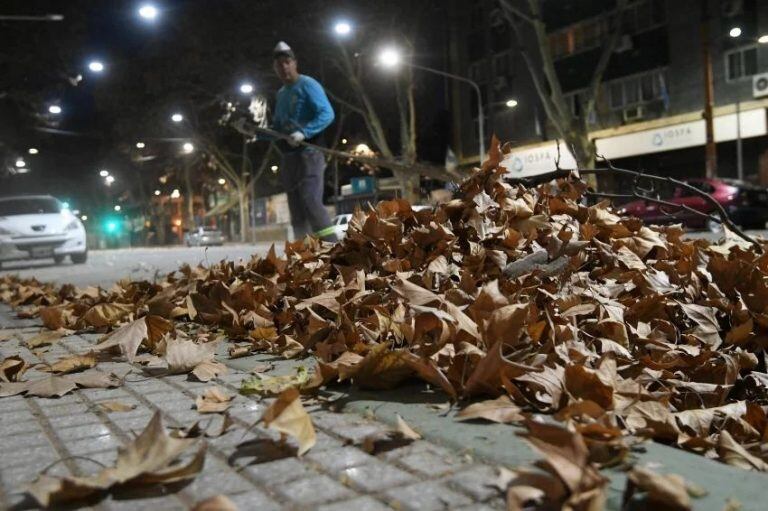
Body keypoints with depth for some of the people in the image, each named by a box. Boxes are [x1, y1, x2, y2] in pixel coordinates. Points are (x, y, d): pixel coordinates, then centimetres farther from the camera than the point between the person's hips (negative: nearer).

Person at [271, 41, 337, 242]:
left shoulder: (307, 85, -5)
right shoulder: (281, 93, 19)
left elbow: (327, 114, -17)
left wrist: (304, 132, -29)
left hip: (308, 153, -8)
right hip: (289, 157, 8)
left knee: (311, 202, -20)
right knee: (296, 210, 8)